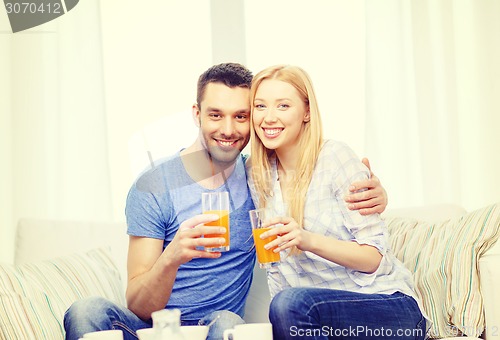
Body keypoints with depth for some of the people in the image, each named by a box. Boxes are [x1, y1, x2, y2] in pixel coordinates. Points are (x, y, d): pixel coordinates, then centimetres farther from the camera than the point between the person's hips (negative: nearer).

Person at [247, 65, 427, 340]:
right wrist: (281, 316, -1)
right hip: (320, 314, 4)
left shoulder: (335, 158, -9)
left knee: (292, 303, -30)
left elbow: (374, 257, -12)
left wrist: (309, 240, -26)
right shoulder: (257, 173, 6)